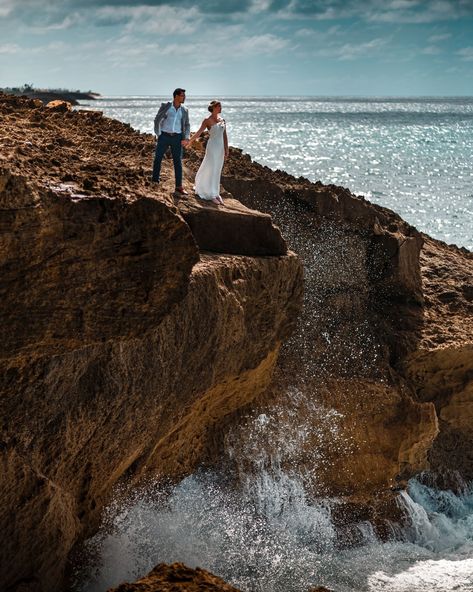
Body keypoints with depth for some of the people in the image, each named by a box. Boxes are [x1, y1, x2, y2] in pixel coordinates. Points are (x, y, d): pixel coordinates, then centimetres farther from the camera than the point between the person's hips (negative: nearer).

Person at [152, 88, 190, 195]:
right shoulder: (165, 106, 0)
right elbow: (157, 120, 2)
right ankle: (155, 181, 16)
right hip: (164, 136, -1)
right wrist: (158, 134, -5)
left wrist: (186, 138, -1)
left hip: (177, 137, 2)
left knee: (178, 161, 0)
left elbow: (187, 125, 12)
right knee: (157, 158, 3)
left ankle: (179, 186, 3)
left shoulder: (184, 110, 8)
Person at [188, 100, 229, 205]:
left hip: (221, 147, 6)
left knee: (217, 171, 11)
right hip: (212, 146, -6)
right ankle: (212, 195, 1)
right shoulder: (208, 120, -7)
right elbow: (199, 133, -6)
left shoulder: (222, 120, 10)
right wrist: (189, 141, -9)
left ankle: (216, 193, 19)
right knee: (211, 170, -3)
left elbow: (225, 136, 11)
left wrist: (226, 149, 8)